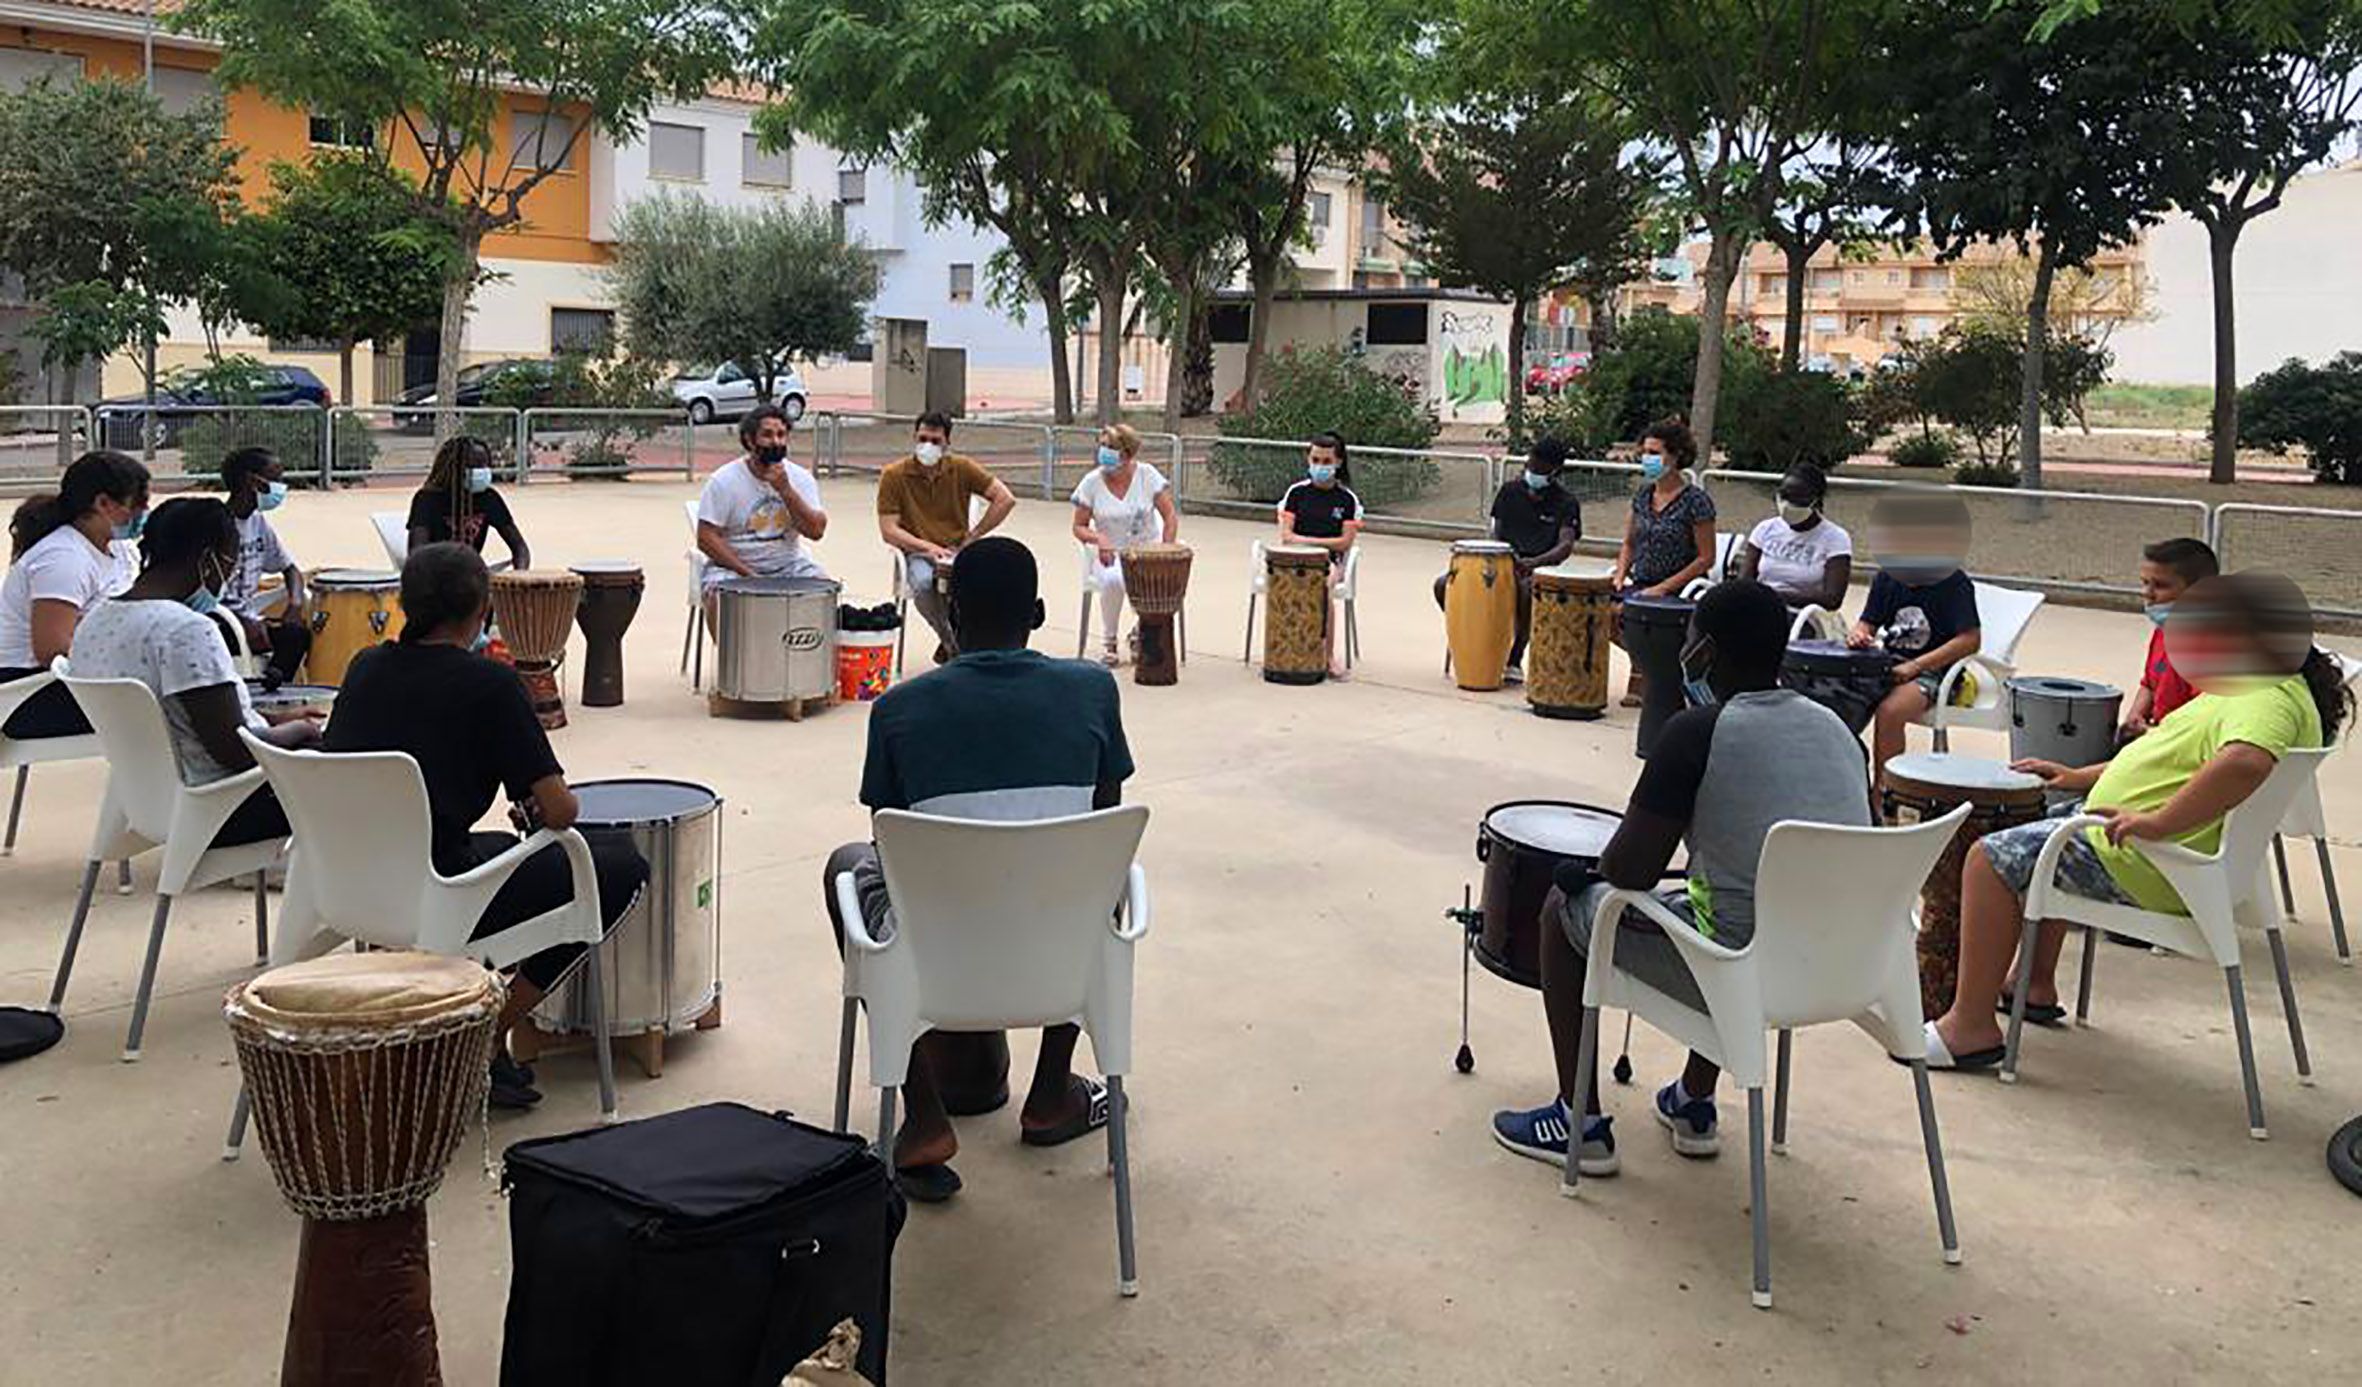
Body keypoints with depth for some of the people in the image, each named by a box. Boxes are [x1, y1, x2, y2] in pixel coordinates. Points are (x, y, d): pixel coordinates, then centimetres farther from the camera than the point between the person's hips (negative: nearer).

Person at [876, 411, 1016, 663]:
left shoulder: (962, 468, 2)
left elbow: (1005, 499, 1)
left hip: (957, 550, 1)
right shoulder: (893, 475, -1)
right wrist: (927, 547, -17)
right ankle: (953, 646, -11)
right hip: (918, 553, -1)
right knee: (923, 582, -37)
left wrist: (973, 537, -2)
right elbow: (888, 531, -4)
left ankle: (952, 644, -7)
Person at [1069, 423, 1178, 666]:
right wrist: (1098, 539, -21)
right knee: (1112, 580, -36)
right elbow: (1079, 527, 1)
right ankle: (1109, 643, -11)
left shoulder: (1147, 475, -5)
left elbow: (1170, 517, -3)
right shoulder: (1092, 482, -5)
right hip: (1110, 553, -1)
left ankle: (1141, 631, 4)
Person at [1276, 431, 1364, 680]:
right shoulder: (1297, 492, 7)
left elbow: (1345, 541, -3)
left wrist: (1307, 540, -7)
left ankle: (1329, 655, -23)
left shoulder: (1347, 498, 4)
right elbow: (1286, 536, -1)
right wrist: (1323, 542, -12)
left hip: (1330, 560, -1)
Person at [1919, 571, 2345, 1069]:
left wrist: (2156, 823, -40)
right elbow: (2173, 758, 26)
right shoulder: (2261, 690, 15)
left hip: (2147, 869, -12)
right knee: (2043, 845, 33)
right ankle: (2035, 987, 35)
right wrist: (2082, 777, 21)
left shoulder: (2270, 702, -21)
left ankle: (1971, 1025, -9)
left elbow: (2244, 761, -44)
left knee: (1992, 859, -13)